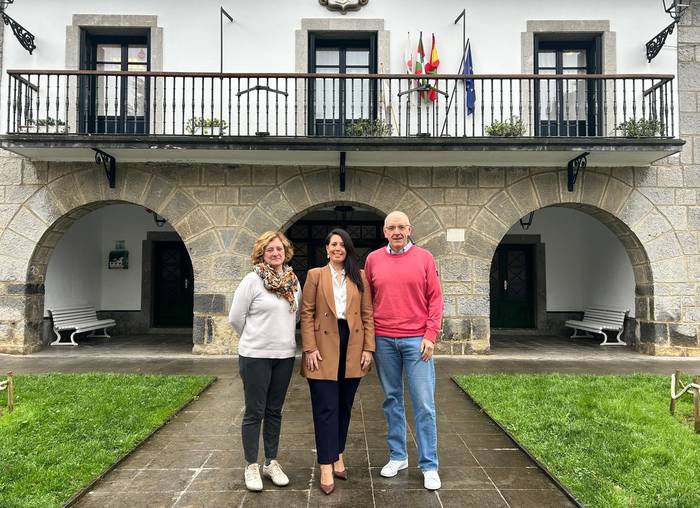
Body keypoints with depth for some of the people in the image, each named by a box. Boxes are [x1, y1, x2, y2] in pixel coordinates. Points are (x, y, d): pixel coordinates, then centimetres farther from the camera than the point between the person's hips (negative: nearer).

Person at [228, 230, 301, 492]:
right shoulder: (253, 279, -10)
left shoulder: (293, 280, 5)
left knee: (274, 411, 14)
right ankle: (251, 466, 19)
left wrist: (281, 336, 12)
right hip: (255, 356, -4)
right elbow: (236, 317, -6)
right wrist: (255, 338, 6)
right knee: (254, 412, 5)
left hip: (285, 355, 5)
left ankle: (271, 463, 27)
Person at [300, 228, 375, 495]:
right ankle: (326, 466, 7)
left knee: (344, 406, 12)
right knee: (326, 408, -1)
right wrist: (309, 349, -10)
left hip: (352, 349, 3)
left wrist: (368, 348, -1)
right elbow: (306, 313, -2)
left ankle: (337, 455, 28)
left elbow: (367, 314, 6)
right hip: (324, 348, -2)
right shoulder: (315, 275, 3)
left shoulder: (360, 277, 8)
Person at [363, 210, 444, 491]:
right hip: (383, 341, 2)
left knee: (424, 404, 0)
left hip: (417, 340, -2)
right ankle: (397, 456, 27)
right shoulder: (373, 259, 7)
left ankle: (429, 466, 12)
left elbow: (435, 299, 0)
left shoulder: (424, 258, 2)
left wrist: (431, 335, -7)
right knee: (392, 400, 12)